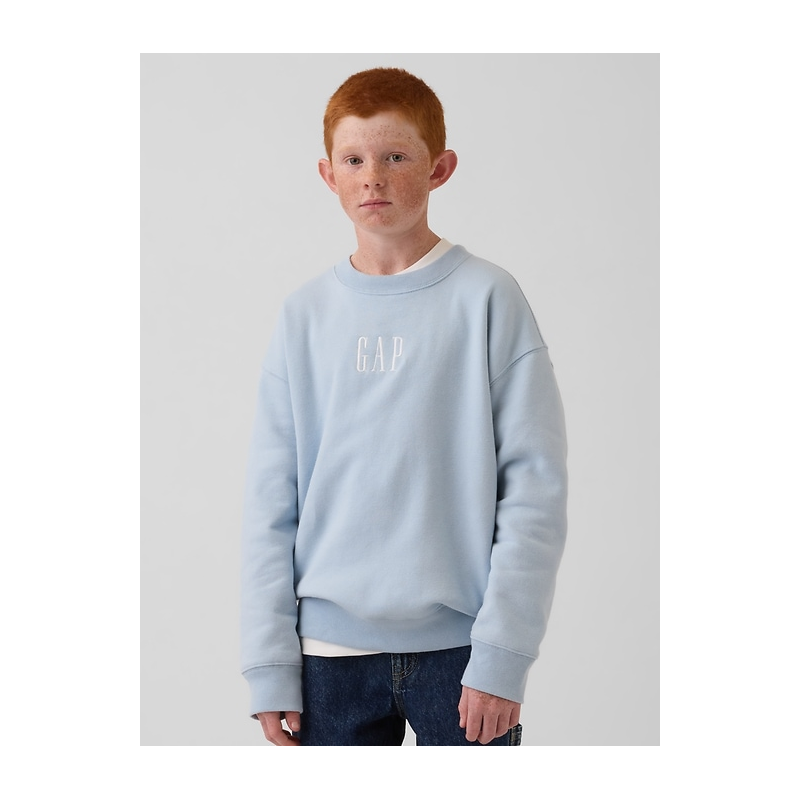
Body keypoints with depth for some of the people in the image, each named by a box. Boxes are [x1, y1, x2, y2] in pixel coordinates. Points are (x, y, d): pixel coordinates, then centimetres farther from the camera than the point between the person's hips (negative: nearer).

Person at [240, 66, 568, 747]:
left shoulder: (488, 299, -2)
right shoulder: (305, 316, 6)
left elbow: (535, 484, -5)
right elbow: (271, 502, 6)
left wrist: (502, 653, -10)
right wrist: (270, 665, 1)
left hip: (459, 644, -2)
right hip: (331, 650, 2)